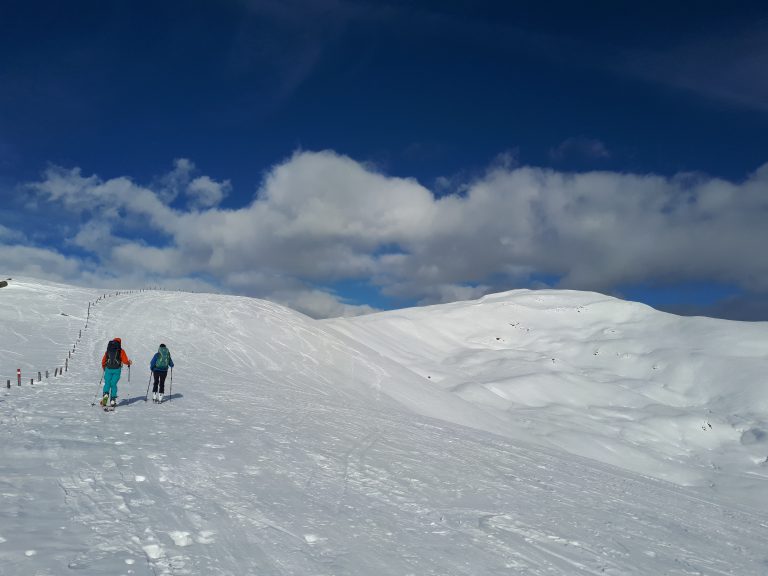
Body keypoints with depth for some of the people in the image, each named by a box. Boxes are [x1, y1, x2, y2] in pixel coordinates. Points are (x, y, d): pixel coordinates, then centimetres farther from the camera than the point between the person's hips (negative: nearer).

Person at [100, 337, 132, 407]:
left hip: (108, 369, 2)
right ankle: (112, 400, 0)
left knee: (107, 383, 10)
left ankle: (105, 394, -17)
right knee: (113, 384, 3)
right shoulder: (121, 351, 1)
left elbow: (103, 360, 14)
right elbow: (125, 361, -4)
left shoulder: (108, 350, 10)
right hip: (117, 370, -1)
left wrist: (103, 367, 32)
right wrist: (129, 363, 19)